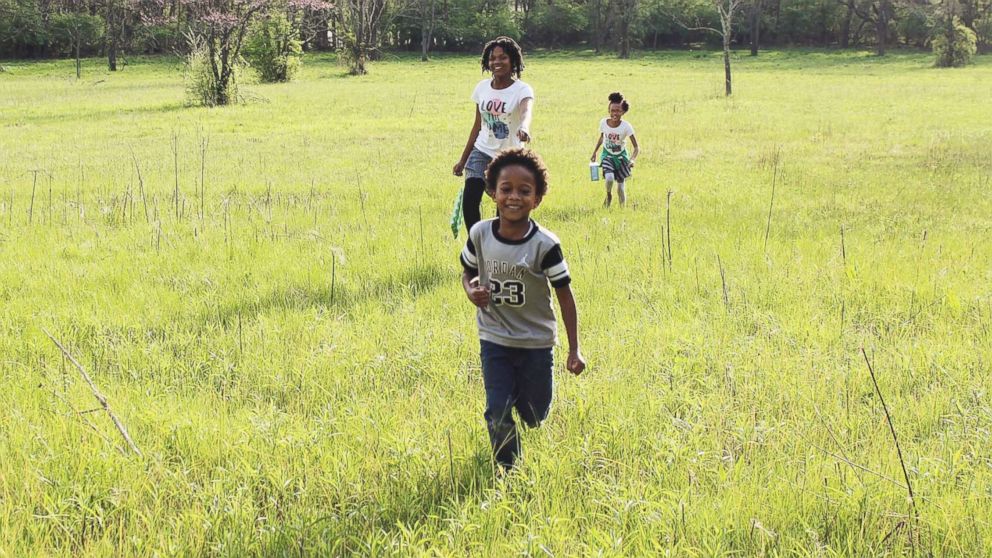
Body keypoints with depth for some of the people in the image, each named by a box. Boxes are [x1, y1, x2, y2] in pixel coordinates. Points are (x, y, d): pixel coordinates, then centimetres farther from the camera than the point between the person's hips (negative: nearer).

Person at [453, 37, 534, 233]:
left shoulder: (522, 90, -13)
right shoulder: (482, 87, 3)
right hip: (482, 152, 4)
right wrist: (463, 160, 14)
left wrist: (524, 127, -62)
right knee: (469, 201, -14)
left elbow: (526, 111, -38)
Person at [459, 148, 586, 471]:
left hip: (536, 343, -1)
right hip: (494, 341, 1)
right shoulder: (480, 234, -9)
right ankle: (508, 470, 16)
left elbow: (564, 295, -9)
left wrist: (574, 350, -9)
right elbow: (468, 273, 10)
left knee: (534, 418, 12)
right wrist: (472, 292, -15)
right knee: (498, 416, -5)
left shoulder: (545, 245, -17)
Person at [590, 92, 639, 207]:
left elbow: (636, 147, -23)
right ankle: (609, 196, 6)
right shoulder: (603, 122, -15)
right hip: (607, 155, 1)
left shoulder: (626, 126, -23)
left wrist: (632, 159, -41)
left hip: (621, 156, -1)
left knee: (621, 189, 1)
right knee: (609, 178, -27)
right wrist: (594, 153, 9)